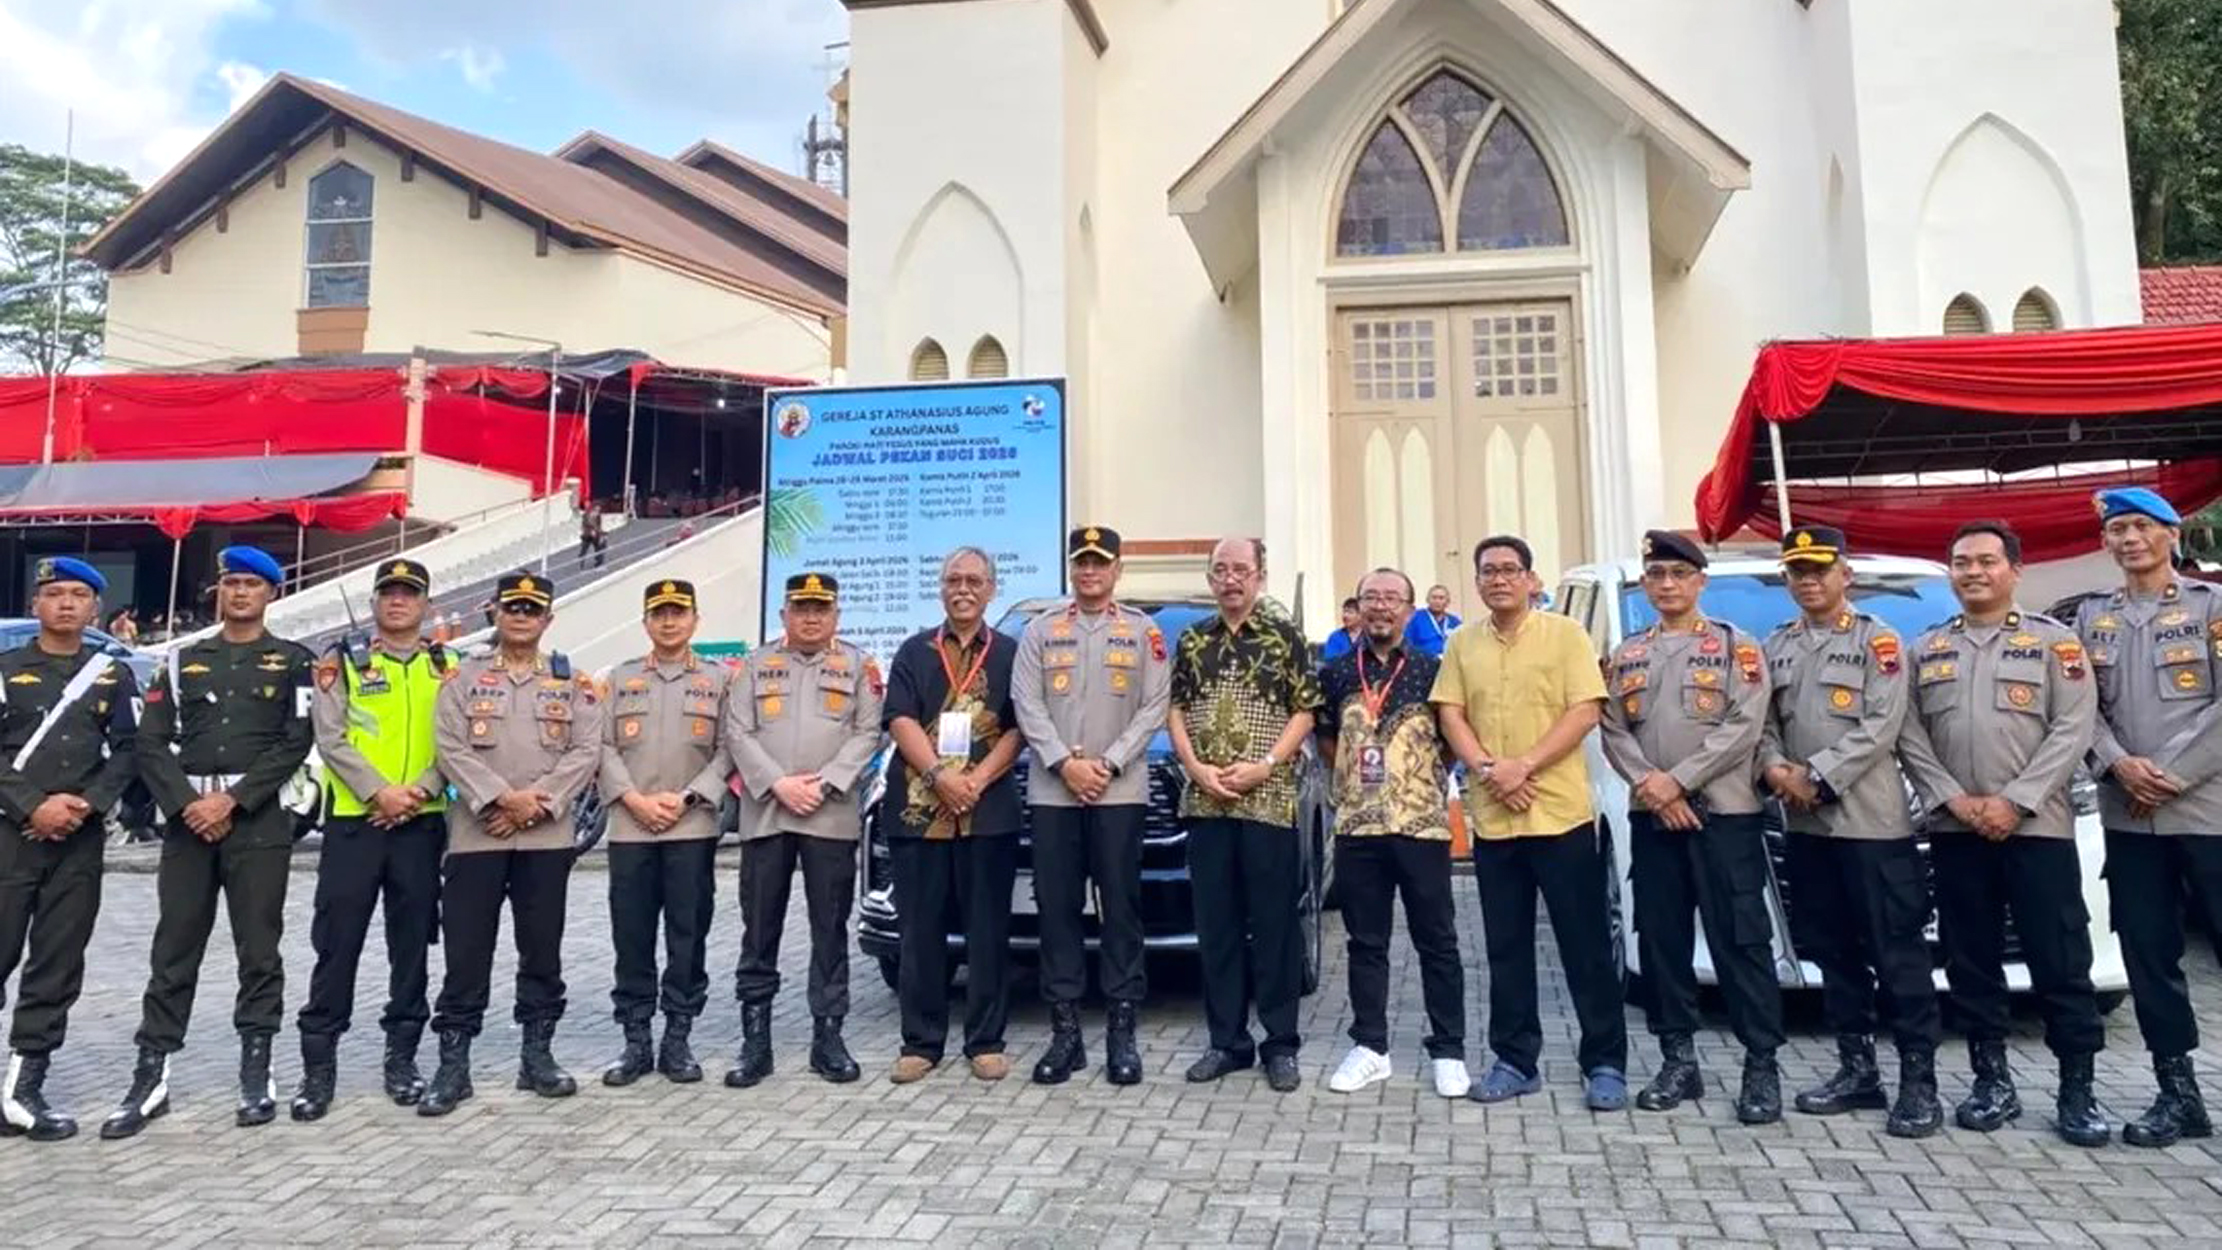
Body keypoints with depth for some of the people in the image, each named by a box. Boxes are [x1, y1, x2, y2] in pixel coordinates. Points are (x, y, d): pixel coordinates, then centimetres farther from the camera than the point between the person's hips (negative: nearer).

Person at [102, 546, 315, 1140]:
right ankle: (151, 1077, 10)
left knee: (259, 950, 2)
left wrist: (233, 800, -12)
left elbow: (296, 741, -4)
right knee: (173, 951, 4)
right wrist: (186, 804, -9)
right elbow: (151, 743, 6)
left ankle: (256, 1075, 9)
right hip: (188, 819, 2)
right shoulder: (183, 661, 13)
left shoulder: (292, 662, 6)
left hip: (260, 823, -2)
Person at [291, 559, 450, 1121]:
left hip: (421, 822, 2)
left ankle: (402, 1055, 18)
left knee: (412, 943, 8)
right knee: (337, 943, 0)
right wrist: (379, 791, -15)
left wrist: (421, 790, -13)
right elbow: (331, 739, -5)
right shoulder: (343, 659, 4)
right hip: (354, 818, -2)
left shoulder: (445, 666, 9)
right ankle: (318, 1062, 10)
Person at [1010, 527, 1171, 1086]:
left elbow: (1155, 707, 0)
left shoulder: (1144, 632, 9)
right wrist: (1065, 762, -10)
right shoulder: (1040, 631, 12)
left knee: (1121, 908, 0)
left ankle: (1121, 1030, 8)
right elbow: (1027, 704, 3)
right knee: (1057, 908, 2)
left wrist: (1109, 763, -10)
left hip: (1121, 791, -1)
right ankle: (1065, 1031, 10)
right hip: (1052, 791, 2)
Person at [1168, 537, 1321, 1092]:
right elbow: (1175, 711, 10)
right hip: (1205, 804, 3)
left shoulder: (1285, 638, 2)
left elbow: (1305, 713, -1)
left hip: (1269, 802, -3)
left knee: (1275, 924, 2)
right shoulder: (1192, 641, 11)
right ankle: (1227, 1040, 17)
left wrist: (1263, 766, -12)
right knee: (1215, 926, 7)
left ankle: (1281, 1045, 11)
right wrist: (1197, 769, -6)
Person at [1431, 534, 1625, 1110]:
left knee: (1586, 946, 2)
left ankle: (1605, 1064, 13)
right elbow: (1450, 715, 5)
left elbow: (1584, 712, -9)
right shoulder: (1462, 643, 10)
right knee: (1506, 948, 10)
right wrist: (1486, 769, -12)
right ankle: (1515, 1060, 20)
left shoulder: (1566, 635, 0)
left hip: (1561, 813, -3)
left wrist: (1525, 765, -18)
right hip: (1491, 818, 4)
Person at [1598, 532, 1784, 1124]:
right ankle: (1678, 1060, 17)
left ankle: (1762, 1065, 5)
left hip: (1725, 814, -4)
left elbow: (1744, 727, -9)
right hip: (1650, 818, 4)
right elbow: (1614, 733, 6)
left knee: (1741, 941, -4)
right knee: (1661, 941, 7)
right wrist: (1651, 786, -10)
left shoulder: (1736, 647, 2)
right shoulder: (1625, 656, 14)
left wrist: (1678, 780, -14)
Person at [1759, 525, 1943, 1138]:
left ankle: (1919, 1082, 4)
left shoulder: (1877, 640, -1)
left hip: (1872, 820, -5)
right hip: (1806, 825, 5)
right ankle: (1857, 1069, 20)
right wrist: (1774, 768, -9)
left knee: (1897, 952, -3)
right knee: (1833, 951, 11)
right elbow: (1764, 722, 11)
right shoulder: (1775, 647, 15)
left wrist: (1817, 776, -16)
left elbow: (1881, 727, -11)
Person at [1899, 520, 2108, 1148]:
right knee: (1970, 961, 7)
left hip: (2037, 826, -3)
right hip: (1955, 830, 3)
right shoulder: (1925, 650, 12)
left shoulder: (2054, 641, 4)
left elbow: (2073, 729, -5)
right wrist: (1953, 798, -8)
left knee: (2061, 961, -1)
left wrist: (2015, 802, -14)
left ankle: (2077, 1089, 9)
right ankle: (1992, 1080, 18)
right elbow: (1910, 736, 5)